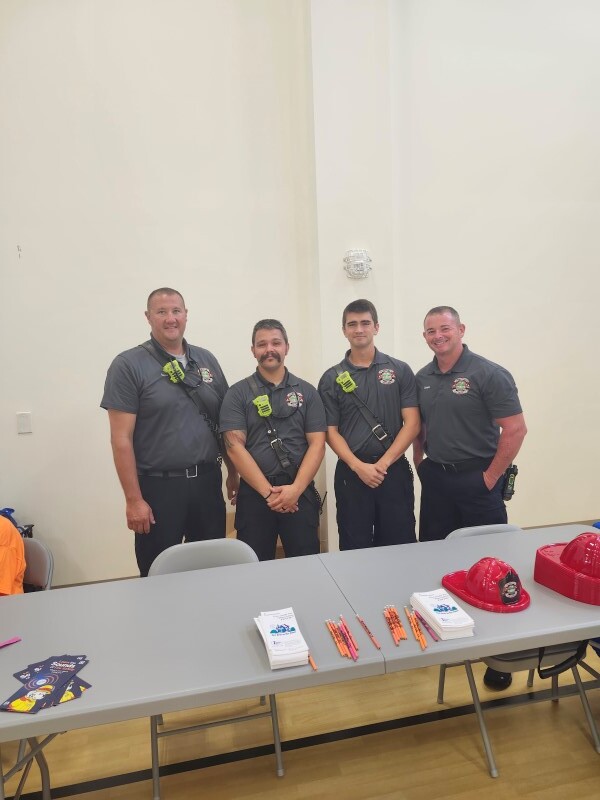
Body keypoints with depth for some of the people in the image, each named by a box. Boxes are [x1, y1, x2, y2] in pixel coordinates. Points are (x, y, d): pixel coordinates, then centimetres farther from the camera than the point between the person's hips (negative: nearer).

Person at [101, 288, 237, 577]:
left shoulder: (207, 360, 8)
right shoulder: (128, 365, -6)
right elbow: (121, 438, -9)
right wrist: (133, 499, -11)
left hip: (207, 481, 4)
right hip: (157, 486, -4)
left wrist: (233, 473, 11)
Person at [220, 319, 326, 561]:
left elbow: (317, 444, 1)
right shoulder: (238, 394, 3)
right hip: (254, 493, -1)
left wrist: (295, 489, -11)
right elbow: (235, 446, -6)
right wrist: (268, 492, -12)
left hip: (300, 492, 1)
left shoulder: (306, 391, 7)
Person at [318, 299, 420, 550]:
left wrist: (383, 464, -11)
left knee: (400, 547, 7)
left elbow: (412, 423, -1)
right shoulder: (331, 379, 5)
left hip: (394, 470, 0)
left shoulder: (400, 370, 5)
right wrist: (359, 466, -12)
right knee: (354, 549, 8)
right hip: (351, 473, 0)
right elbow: (331, 432, 1)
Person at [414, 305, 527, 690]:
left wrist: (490, 477, -12)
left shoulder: (489, 374, -11)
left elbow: (516, 429, -13)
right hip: (435, 479, 5)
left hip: (477, 479, -5)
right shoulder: (422, 378, 7)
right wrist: (420, 463, 8)